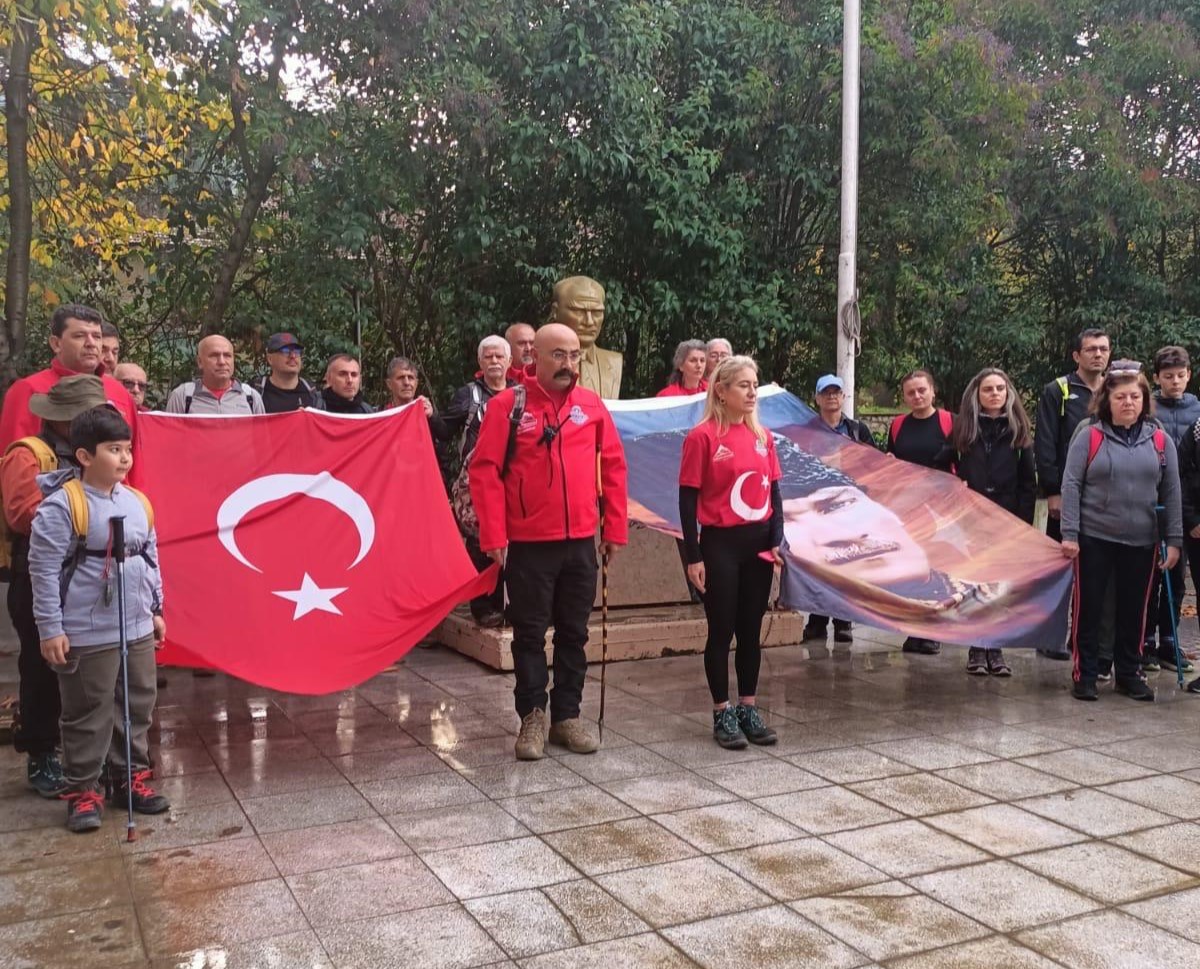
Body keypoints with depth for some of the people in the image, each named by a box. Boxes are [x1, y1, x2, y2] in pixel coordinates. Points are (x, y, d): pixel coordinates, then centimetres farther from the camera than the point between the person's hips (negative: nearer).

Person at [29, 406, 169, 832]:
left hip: (137, 629, 6)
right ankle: (82, 792, 18)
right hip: (87, 635, -6)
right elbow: (44, 568, -13)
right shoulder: (62, 505, -14)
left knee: (138, 708, 15)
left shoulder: (138, 503, 6)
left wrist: (156, 610, 18)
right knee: (88, 716, 4)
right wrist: (50, 628, -13)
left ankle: (130, 778, 30)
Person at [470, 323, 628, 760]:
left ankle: (567, 716, 24)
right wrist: (494, 536, -13)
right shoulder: (507, 405, -6)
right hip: (528, 544, -3)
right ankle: (532, 717, 18)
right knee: (530, 633, 6)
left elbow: (613, 466, 8)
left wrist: (615, 528, 5)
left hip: (581, 542, 4)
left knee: (574, 633, 12)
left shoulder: (592, 404, 4)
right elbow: (484, 471, -9)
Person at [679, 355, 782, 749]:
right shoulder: (702, 436, -10)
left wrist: (777, 540, 2)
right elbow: (688, 498, -9)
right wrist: (693, 555, -11)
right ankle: (723, 714, 16)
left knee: (751, 630, 12)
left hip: (759, 543, 5)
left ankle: (749, 709, 23)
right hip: (720, 544, -5)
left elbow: (773, 491, 11)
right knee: (722, 631, 5)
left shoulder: (763, 436, 7)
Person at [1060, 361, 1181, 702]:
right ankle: (1085, 675, 14)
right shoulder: (1089, 437, -4)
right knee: (1089, 608, 3)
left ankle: (1128, 673, 24)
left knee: (1133, 610, 10)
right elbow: (1071, 486, -6)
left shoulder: (1161, 441, 4)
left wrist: (1174, 539, 2)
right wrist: (1069, 534, -13)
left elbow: (1171, 493, 7)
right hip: (1094, 538, -2)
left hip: (1142, 542, 3)